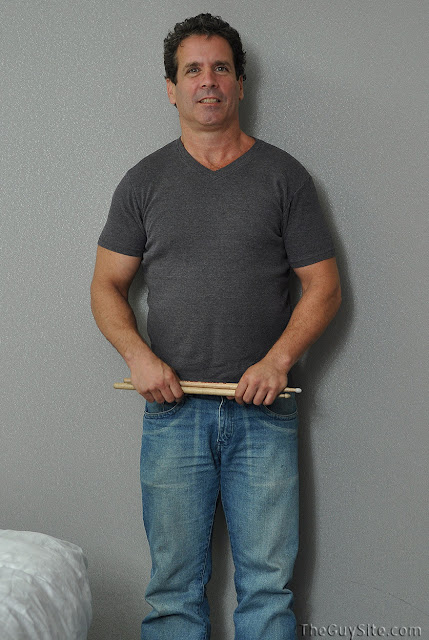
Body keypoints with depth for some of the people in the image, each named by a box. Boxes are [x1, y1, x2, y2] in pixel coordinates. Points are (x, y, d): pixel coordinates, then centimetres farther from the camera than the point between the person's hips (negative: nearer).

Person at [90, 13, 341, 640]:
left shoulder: (283, 175, 6)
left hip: (264, 412, 0)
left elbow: (323, 287, 5)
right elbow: (107, 286, 11)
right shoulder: (145, 181, 9)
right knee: (174, 587, 6)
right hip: (173, 409, 1)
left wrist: (278, 360, -10)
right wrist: (138, 354, -7)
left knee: (268, 583, 3)